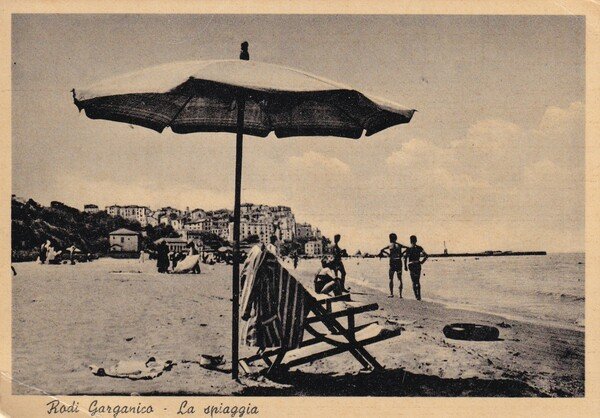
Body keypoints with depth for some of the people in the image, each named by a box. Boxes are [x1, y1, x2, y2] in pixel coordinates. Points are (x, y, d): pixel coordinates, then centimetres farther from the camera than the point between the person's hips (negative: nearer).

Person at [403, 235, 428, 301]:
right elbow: (426, 256, -2)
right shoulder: (419, 248, 3)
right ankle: (419, 295, 9)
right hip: (418, 265, 3)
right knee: (418, 281, 14)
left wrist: (405, 266, -7)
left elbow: (405, 257, -14)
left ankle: (417, 295, -6)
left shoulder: (408, 249, -5)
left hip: (411, 266, -2)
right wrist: (422, 262, 7)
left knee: (414, 281, 3)